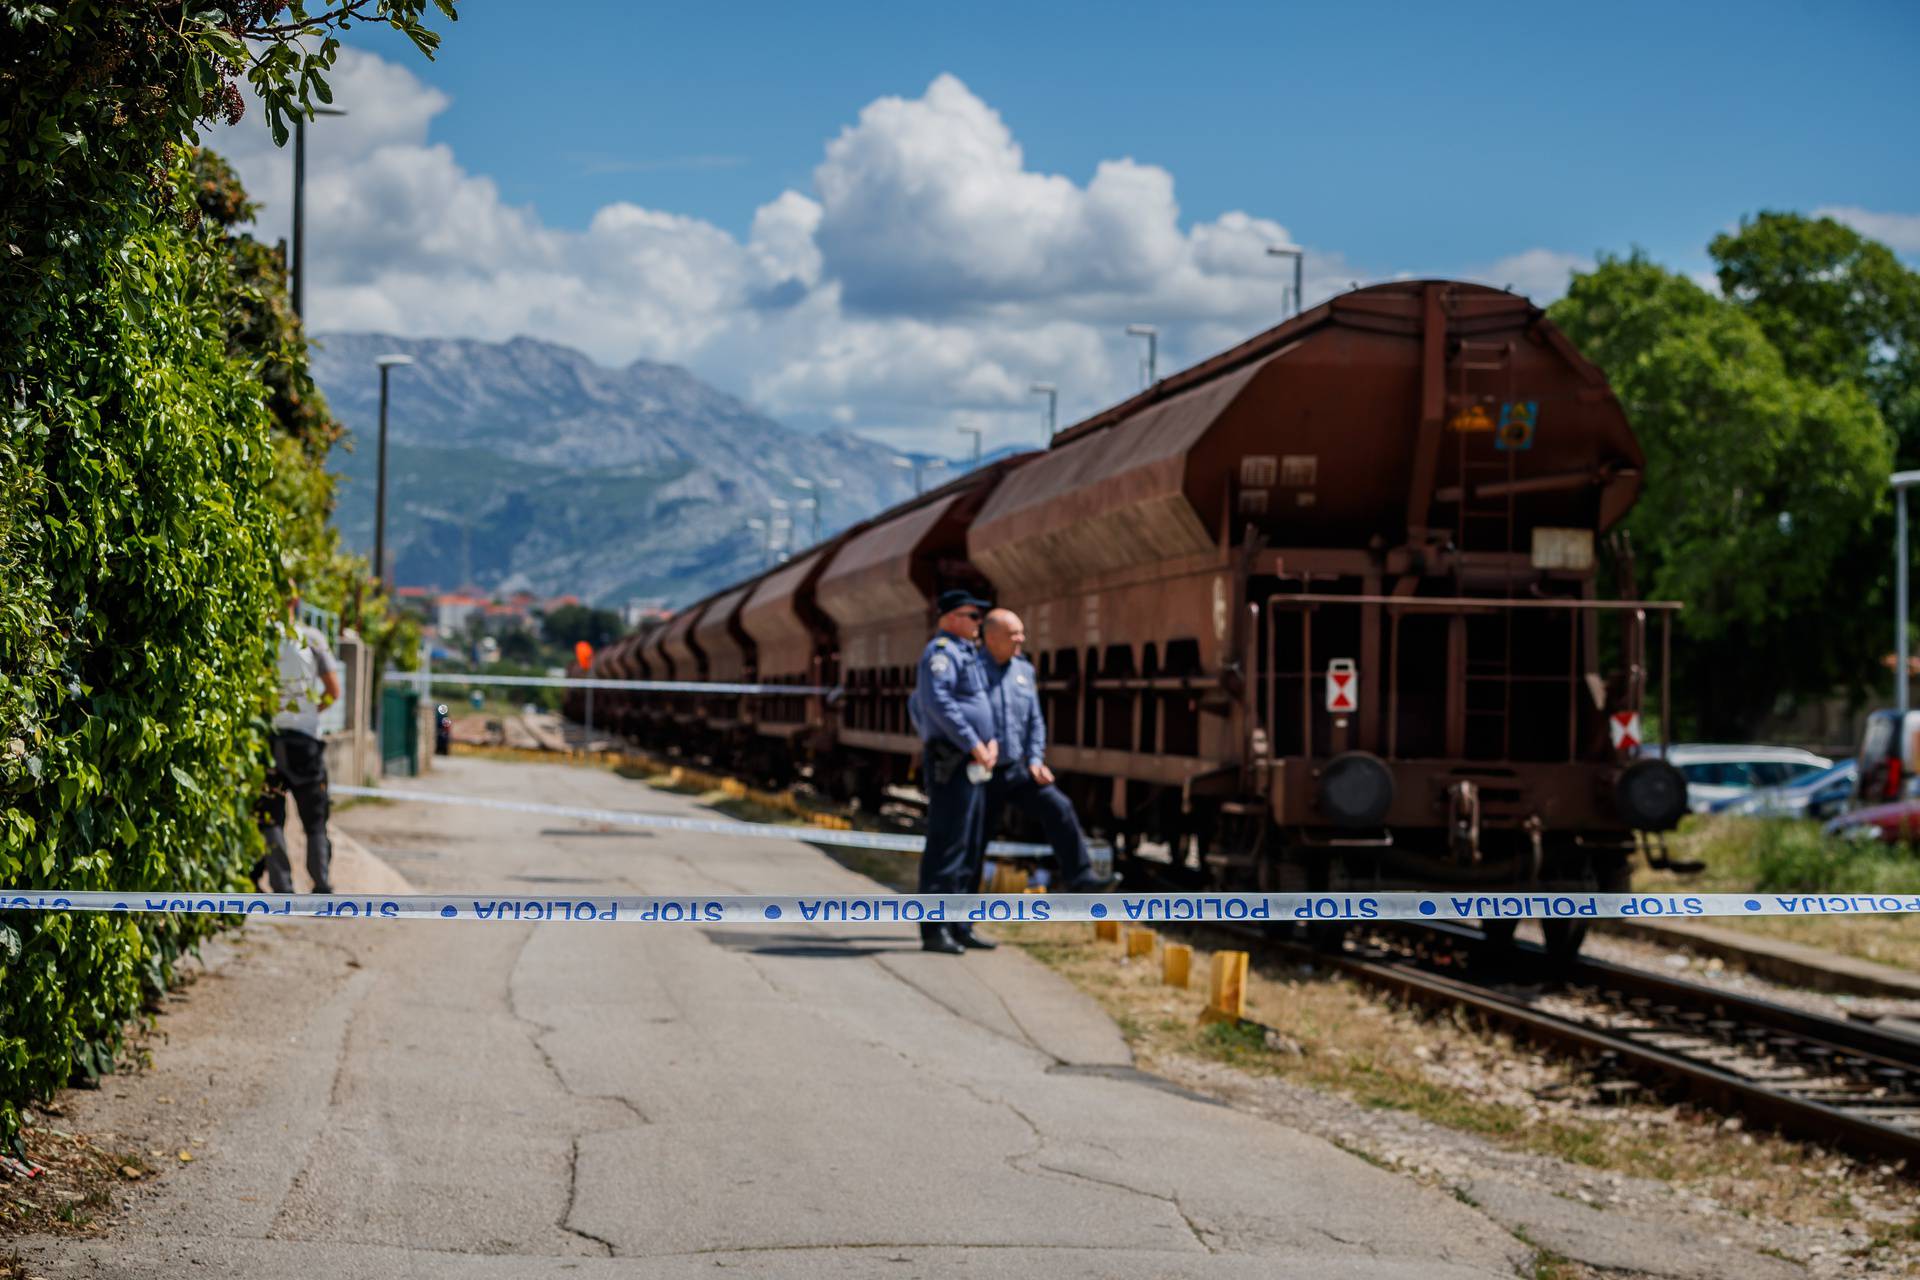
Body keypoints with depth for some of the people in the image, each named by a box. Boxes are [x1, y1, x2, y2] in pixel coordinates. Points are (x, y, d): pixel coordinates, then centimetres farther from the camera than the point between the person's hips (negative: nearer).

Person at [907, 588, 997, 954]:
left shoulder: (965, 654, 22)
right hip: (951, 763, -10)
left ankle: (959, 927, 17)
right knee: (946, 846, -10)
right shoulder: (941, 652, -10)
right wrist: (975, 746, -21)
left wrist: (991, 740, 13)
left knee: (967, 849, 12)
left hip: (971, 766, 10)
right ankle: (933, 930, -9)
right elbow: (939, 703, -23)